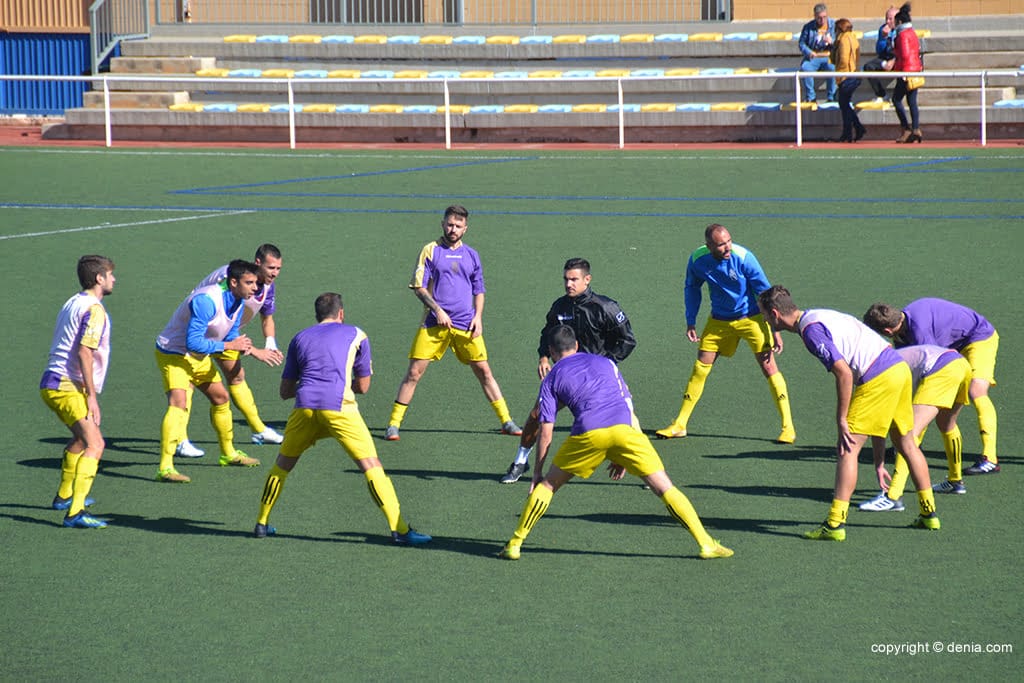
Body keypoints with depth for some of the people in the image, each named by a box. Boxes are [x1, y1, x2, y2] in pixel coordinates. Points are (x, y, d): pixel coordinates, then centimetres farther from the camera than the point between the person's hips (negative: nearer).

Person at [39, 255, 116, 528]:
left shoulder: (72, 304, 18)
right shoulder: (94, 309, -12)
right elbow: (84, 352, -20)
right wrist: (92, 396, -20)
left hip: (52, 384, 10)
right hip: (68, 387, -10)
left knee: (82, 438, 30)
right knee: (94, 445, -18)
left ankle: (64, 495, 43)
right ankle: (75, 512, -31)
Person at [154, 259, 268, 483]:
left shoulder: (238, 301, -3)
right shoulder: (207, 301, -33)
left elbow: (230, 334, 9)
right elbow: (193, 342, -37)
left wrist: (243, 345, -15)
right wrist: (230, 345, -32)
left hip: (199, 356, 10)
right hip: (174, 354, -10)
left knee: (221, 398, 19)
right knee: (178, 403, -26)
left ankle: (228, 453, 40)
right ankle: (165, 468, -32)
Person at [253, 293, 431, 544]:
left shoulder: (300, 338, 25)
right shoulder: (356, 335, 19)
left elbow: (285, 391, 27)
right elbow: (363, 386, 21)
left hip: (304, 407, 3)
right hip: (339, 407, -3)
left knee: (283, 465, 24)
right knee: (371, 466, -2)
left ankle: (262, 523, 27)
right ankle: (399, 529, -10)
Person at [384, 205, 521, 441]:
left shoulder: (471, 255, 11)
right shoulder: (430, 251, 1)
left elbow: (479, 290, 18)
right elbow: (419, 287, -2)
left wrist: (478, 317, 3)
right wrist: (437, 309, -14)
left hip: (466, 325, 3)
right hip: (434, 323, -3)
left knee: (483, 371, 3)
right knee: (414, 372, -6)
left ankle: (506, 421, 11)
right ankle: (393, 424, 1)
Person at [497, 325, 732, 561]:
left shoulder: (552, 379, 22)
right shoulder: (605, 363, 29)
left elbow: (546, 432, 16)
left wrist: (537, 473, 23)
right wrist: (622, 458, 30)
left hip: (588, 432, -1)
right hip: (624, 427, 1)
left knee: (547, 485, 18)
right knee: (664, 488, 4)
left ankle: (514, 544, 16)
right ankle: (706, 544, -2)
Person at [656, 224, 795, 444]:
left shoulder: (743, 258, -24)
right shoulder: (697, 260, -14)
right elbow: (691, 288, 8)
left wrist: (775, 329, -17)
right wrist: (691, 322, 4)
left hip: (751, 317, -3)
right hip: (719, 320, 3)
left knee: (768, 366, -12)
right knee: (700, 368, 3)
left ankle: (788, 427, -7)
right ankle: (679, 425, 14)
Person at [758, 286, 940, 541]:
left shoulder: (811, 330, -13)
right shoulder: (818, 316, 18)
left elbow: (844, 373, -21)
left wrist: (841, 420, -13)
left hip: (879, 379, -10)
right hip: (900, 367, 10)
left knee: (847, 449, -6)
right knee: (906, 443, 21)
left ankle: (835, 524, -9)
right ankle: (929, 514, 28)